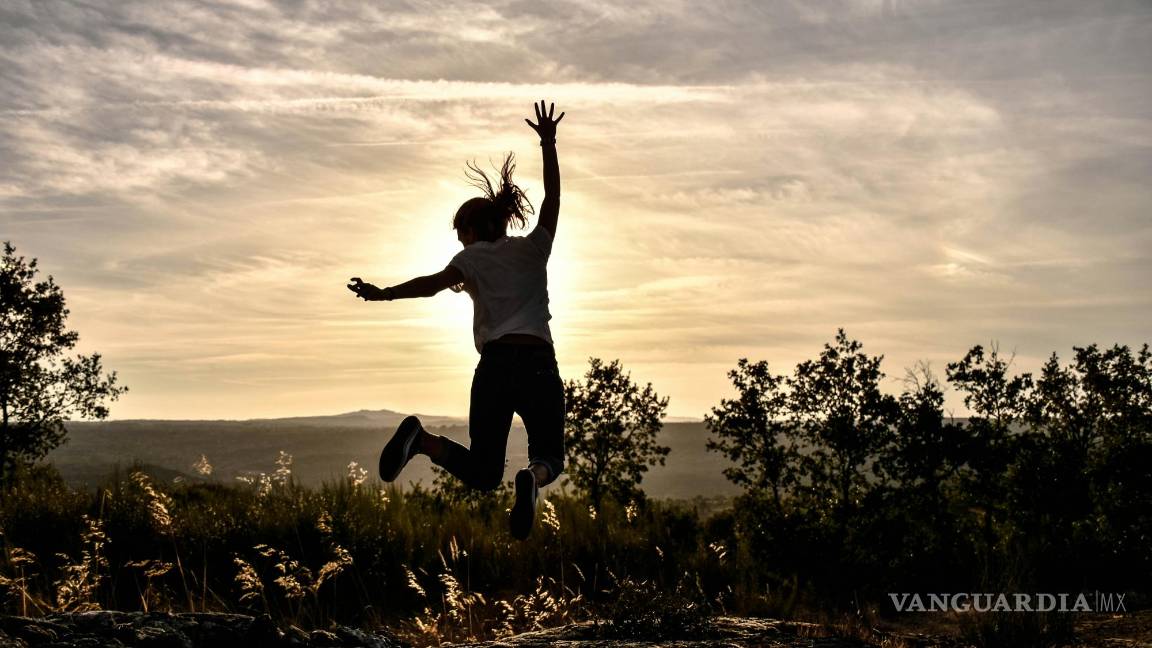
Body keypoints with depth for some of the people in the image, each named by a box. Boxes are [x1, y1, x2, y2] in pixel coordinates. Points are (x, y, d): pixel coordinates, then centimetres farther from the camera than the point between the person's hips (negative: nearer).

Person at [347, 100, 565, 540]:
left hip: (495, 367, -1)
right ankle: (533, 476, -24)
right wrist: (548, 144, 35)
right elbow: (553, 197, 27)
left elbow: (432, 284, -10)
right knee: (549, 456, 15)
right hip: (541, 366, 1)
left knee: (482, 474, 8)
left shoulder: (474, 257, 9)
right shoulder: (533, 248, 16)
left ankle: (422, 439, -22)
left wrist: (384, 293, -13)